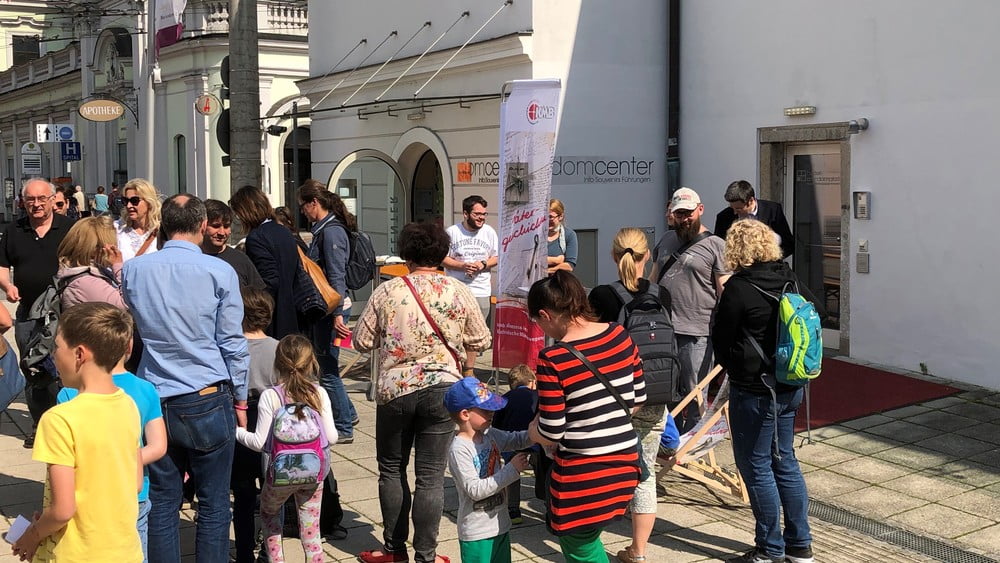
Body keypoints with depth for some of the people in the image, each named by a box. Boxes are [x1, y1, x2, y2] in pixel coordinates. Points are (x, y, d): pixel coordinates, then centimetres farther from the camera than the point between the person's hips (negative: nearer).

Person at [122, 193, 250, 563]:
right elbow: (232, 342, -4)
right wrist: (240, 398, 5)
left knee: (162, 503, 11)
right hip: (208, 401, -3)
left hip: (154, 402, 3)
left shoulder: (133, 270, 0)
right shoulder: (219, 272, -8)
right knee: (213, 504, 7)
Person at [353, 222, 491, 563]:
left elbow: (362, 341, 1)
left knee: (392, 469, 17)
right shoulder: (459, 292, -2)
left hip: (395, 389, 0)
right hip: (441, 389, 0)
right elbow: (481, 341, 6)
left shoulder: (386, 292, -5)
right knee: (430, 477, 5)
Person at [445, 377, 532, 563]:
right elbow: (475, 490, -24)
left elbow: (517, 440, 14)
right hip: (477, 533, -8)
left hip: (501, 525, 8)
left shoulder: (490, 435, 2)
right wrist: (512, 470, -22)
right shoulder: (459, 449, -21)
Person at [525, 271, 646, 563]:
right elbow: (638, 399, 7)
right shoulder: (621, 335, -2)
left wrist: (530, 429, 7)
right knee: (587, 539, 27)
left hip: (583, 474, -6)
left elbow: (550, 434, -14)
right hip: (625, 462, 6)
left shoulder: (552, 359, -19)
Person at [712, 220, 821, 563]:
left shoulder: (738, 287, -18)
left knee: (756, 466, 5)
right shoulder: (788, 278, 2)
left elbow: (721, 338, -8)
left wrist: (731, 366, 11)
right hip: (790, 387, 8)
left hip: (753, 390, -8)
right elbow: (816, 311, 16)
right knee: (784, 460, 18)